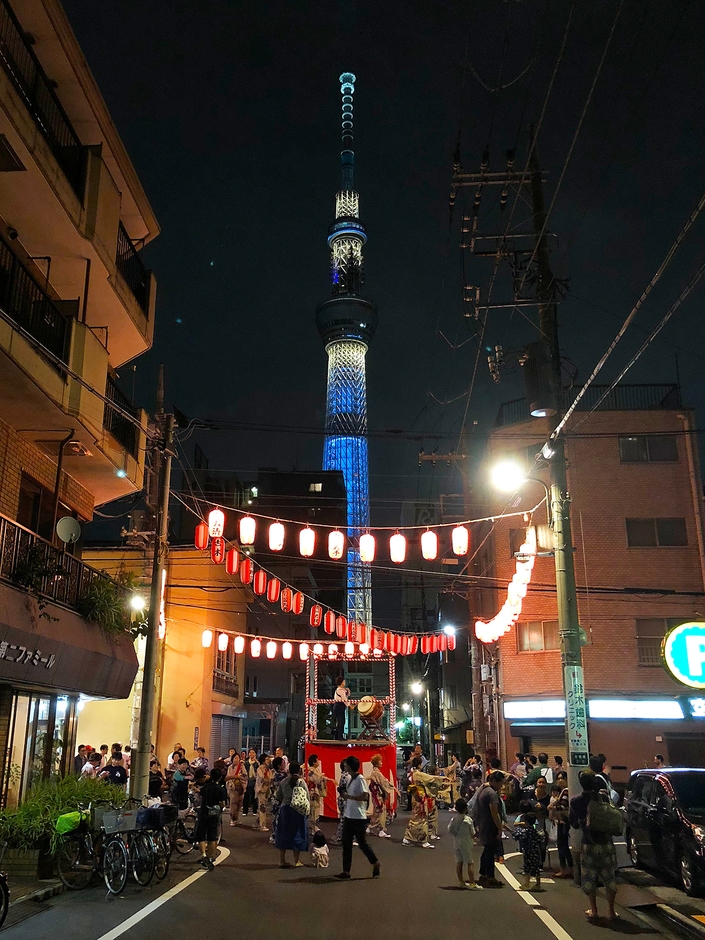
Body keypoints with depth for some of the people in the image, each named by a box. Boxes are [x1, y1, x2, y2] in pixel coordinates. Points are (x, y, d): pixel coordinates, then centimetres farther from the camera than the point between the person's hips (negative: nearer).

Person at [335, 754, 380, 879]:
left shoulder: (360, 779, -15)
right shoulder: (351, 779, 11)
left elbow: (365, 797, -22)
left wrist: (349, 796, -19)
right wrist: (345, 795, 4)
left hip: (358, 817, -9)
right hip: (348, 816, 9)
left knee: (362, 843, 2)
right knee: (346, 844, 8)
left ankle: (375, 864, 22)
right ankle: (346, 871, 13)